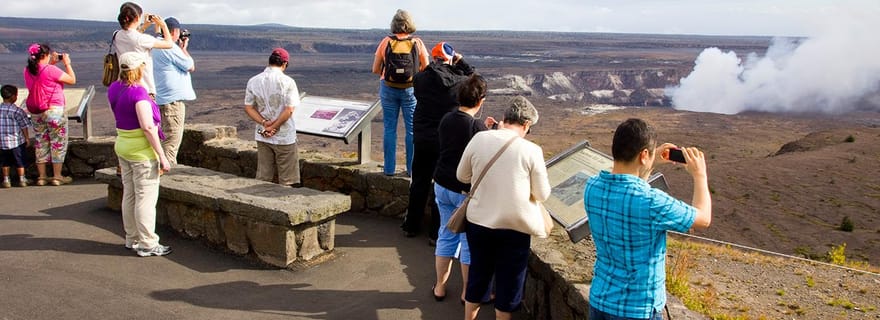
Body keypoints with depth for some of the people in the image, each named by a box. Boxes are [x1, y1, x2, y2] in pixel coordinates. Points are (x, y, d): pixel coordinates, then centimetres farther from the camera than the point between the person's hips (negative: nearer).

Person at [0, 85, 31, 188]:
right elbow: (24, 126, -9)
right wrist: (27, 138, 1)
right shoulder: (17, 111, -12)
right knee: (20, 161, 8)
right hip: (16, 141, -4)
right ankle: (22, 179, 14)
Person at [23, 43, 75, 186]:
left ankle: (42, 177, 17)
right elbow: (72, 80, -9)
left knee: (40, 144, 13)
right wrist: (67, 63, 2)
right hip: (54, 111, -7)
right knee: (58, 143, 3)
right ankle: (57, 177, 6)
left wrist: (52, 63, 17)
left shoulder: (28, 71, 4)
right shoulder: (51, 70, -17)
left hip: (36, 113, 7)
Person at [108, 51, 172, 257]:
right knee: (146, 197, -1)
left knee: (129, 195, 16)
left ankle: (132, 239, 27)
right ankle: (147, 244, 6)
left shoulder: (114, 89, 6)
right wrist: (161, 155, -20)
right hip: (142, 150, -9)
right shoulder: (138, 91, -19)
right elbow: (147, 126, -24)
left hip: (122, 145, 9)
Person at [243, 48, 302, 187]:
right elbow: (289, 110, -17)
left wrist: (264, 123, -8)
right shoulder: (287, 82, -12)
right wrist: (273, 127, -10)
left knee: (262, 178, 15)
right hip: (284, 137, -4)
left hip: (262, 136, 4)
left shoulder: (253, 81, 0)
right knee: (288, 181, 6)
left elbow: (248, 107, 0)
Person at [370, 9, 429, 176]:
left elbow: (375, 69, 0)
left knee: (389, 128, 9)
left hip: (388, 89, 1)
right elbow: (426, 69, -1)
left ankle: (389, 168, 12)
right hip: (410, 89, -1)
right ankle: (412, 168, 12)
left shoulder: (386, 42, -4)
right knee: (412, 129, 8)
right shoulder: (417, 43, -5)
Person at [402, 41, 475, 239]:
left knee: (419, 183, 17)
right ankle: (437, 231, 14)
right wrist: (461, 62, 8)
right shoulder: (458, 82, -14)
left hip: (421, 139, 3)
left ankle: (412, 226, 30)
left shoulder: (420, 79, -8)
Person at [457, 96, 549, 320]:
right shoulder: (531, 151, -14)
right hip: (515, 227, -3)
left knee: (477, 276, 21)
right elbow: (542, 195, -5)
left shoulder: (479, 139, -8)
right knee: (508, 283, 15)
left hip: (479, 221, 3)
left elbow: (462, 176, 5)